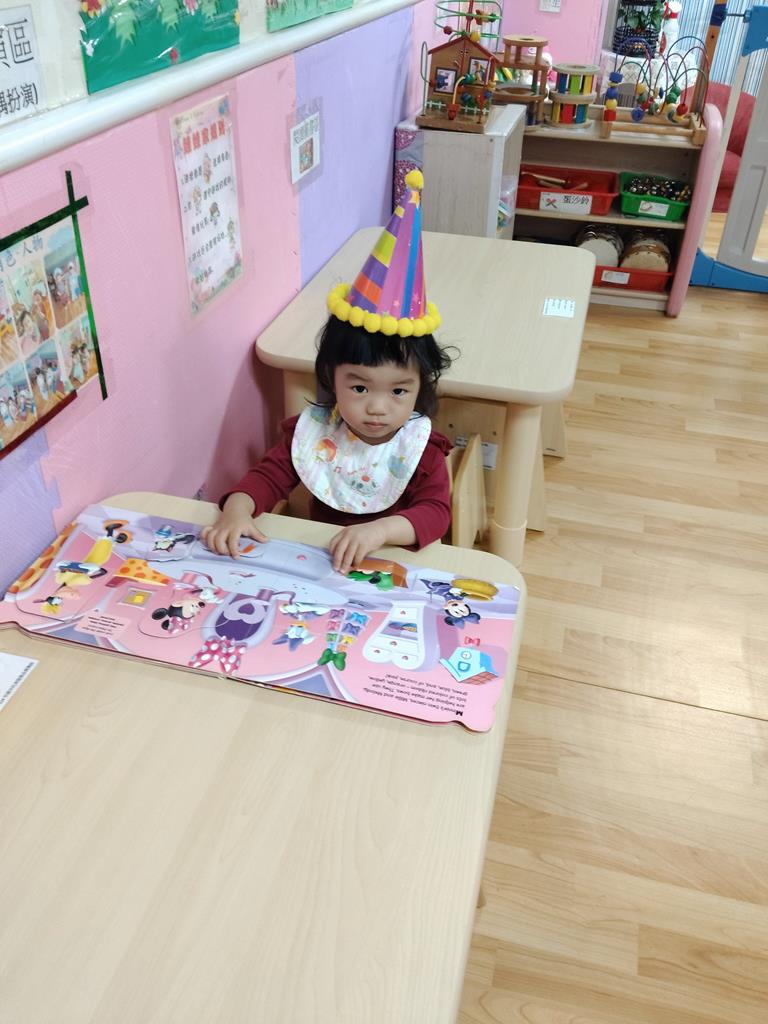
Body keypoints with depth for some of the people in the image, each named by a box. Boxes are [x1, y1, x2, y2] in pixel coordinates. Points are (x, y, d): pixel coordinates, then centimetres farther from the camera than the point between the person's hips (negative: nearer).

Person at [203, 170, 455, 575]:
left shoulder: (419, 446, -12)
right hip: (318, 561, 2)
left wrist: (382, 530, -41)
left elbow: (436, 512, -21)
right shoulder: (312, 431, -5)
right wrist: (237, 508, -26)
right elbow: (269, 474, -3)